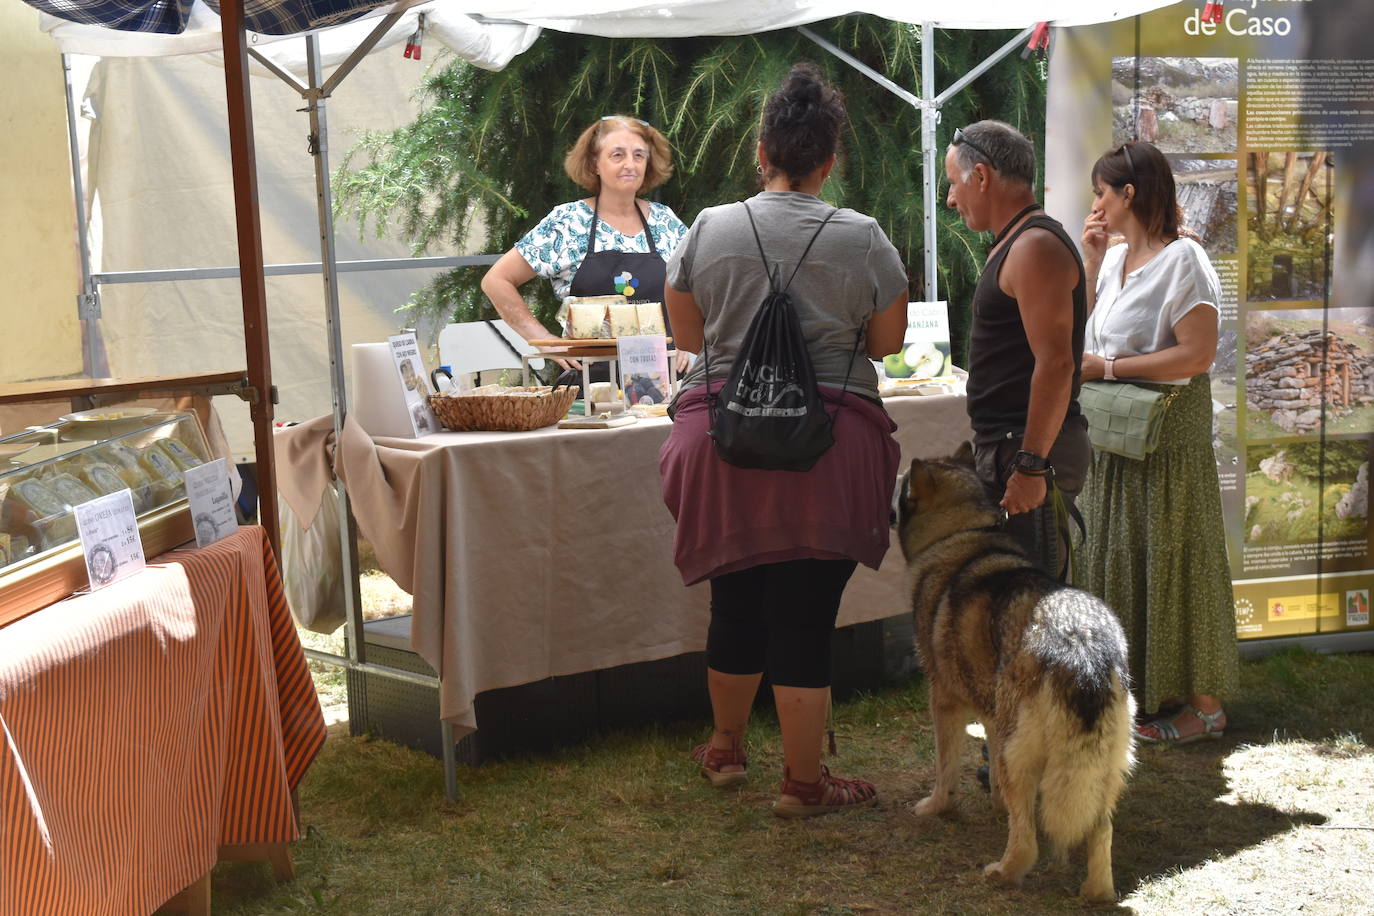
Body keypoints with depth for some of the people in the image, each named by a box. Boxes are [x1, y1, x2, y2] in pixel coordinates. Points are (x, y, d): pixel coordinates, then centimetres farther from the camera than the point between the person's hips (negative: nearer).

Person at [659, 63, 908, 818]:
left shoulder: (709, 229, 1)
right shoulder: (862, 238, -3)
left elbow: (688, 332, 10)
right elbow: (888, 341, 6)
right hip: (829, 448, -2)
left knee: (736, 601, 17)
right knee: (804, 615, 4)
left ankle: (725, 747, 36)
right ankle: (802, 782, 14)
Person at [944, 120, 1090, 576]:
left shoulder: (1036, 246, -13)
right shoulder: (1016, 243, 20)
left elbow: (1055, 363, -22)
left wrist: (1031, 465, -25)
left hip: (1031, 451, -11)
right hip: (1009, 446, 11)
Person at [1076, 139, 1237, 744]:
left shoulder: (1181, 261, -14)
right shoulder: (1114, 259, 11)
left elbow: (1197, 355, -20)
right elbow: (1082, 330, 14)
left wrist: (1107, 366, -17)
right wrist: (1091, 263, 7)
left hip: (1167, 433, -8)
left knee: (1171, 559, -2)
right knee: (1119, 554, 11)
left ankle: (1203, 703, 8)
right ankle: (1139, 687, 22)